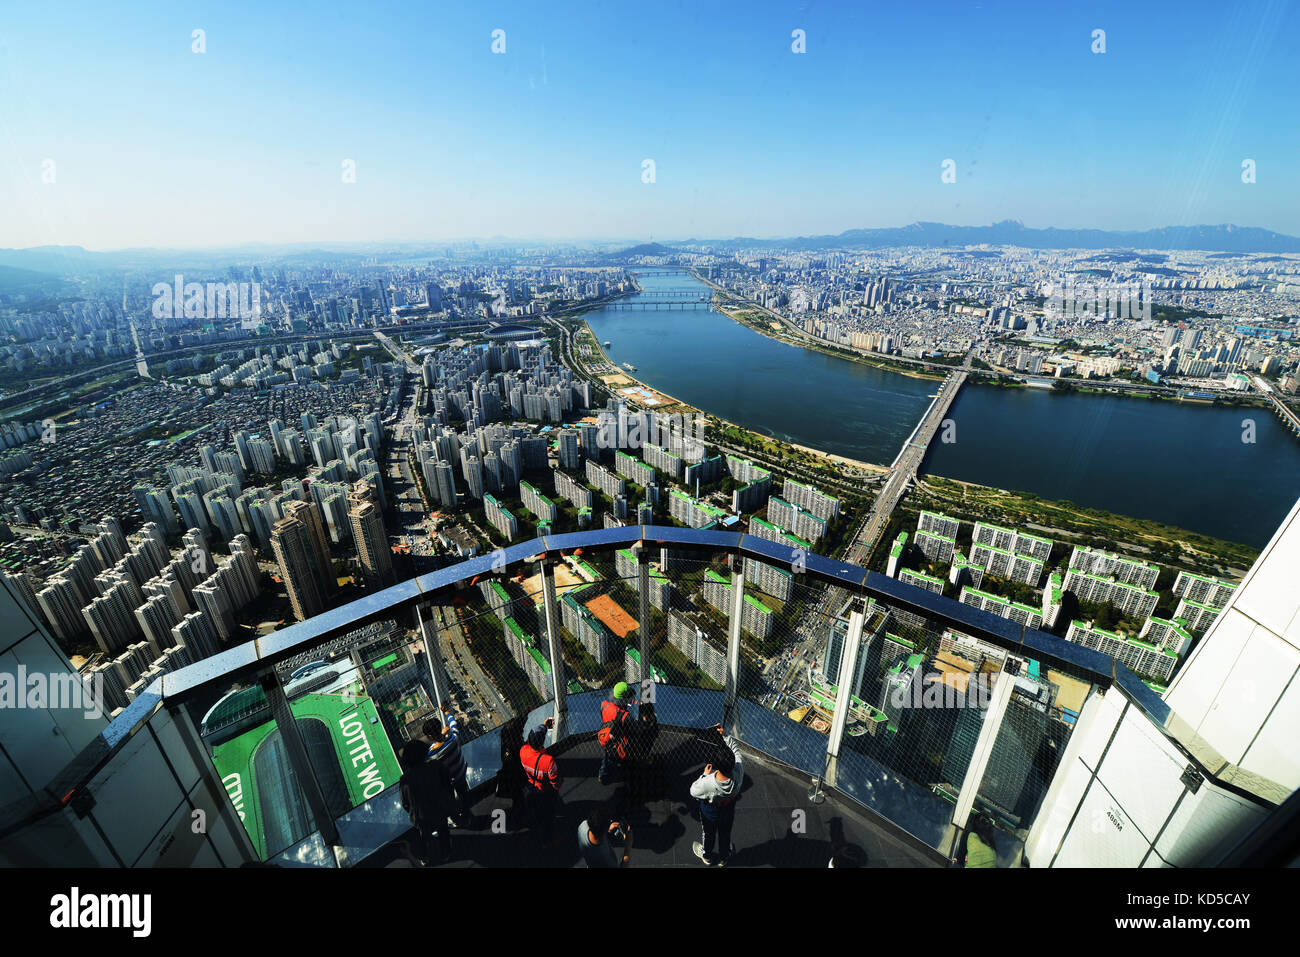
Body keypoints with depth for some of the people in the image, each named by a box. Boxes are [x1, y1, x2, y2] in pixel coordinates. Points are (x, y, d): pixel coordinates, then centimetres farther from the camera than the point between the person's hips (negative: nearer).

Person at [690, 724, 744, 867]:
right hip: (729, 811, 3)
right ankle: (723, 858, 59)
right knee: (725, 834, 31)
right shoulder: (739, 771, -39)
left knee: (709, 834, 30)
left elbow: (693, 791, -23)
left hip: (710, 813, -2)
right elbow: (736, 748, -20)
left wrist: (705, 774, -20)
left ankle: (706, 856, 59)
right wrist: (724, 735, -18)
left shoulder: (708, 783, -46)